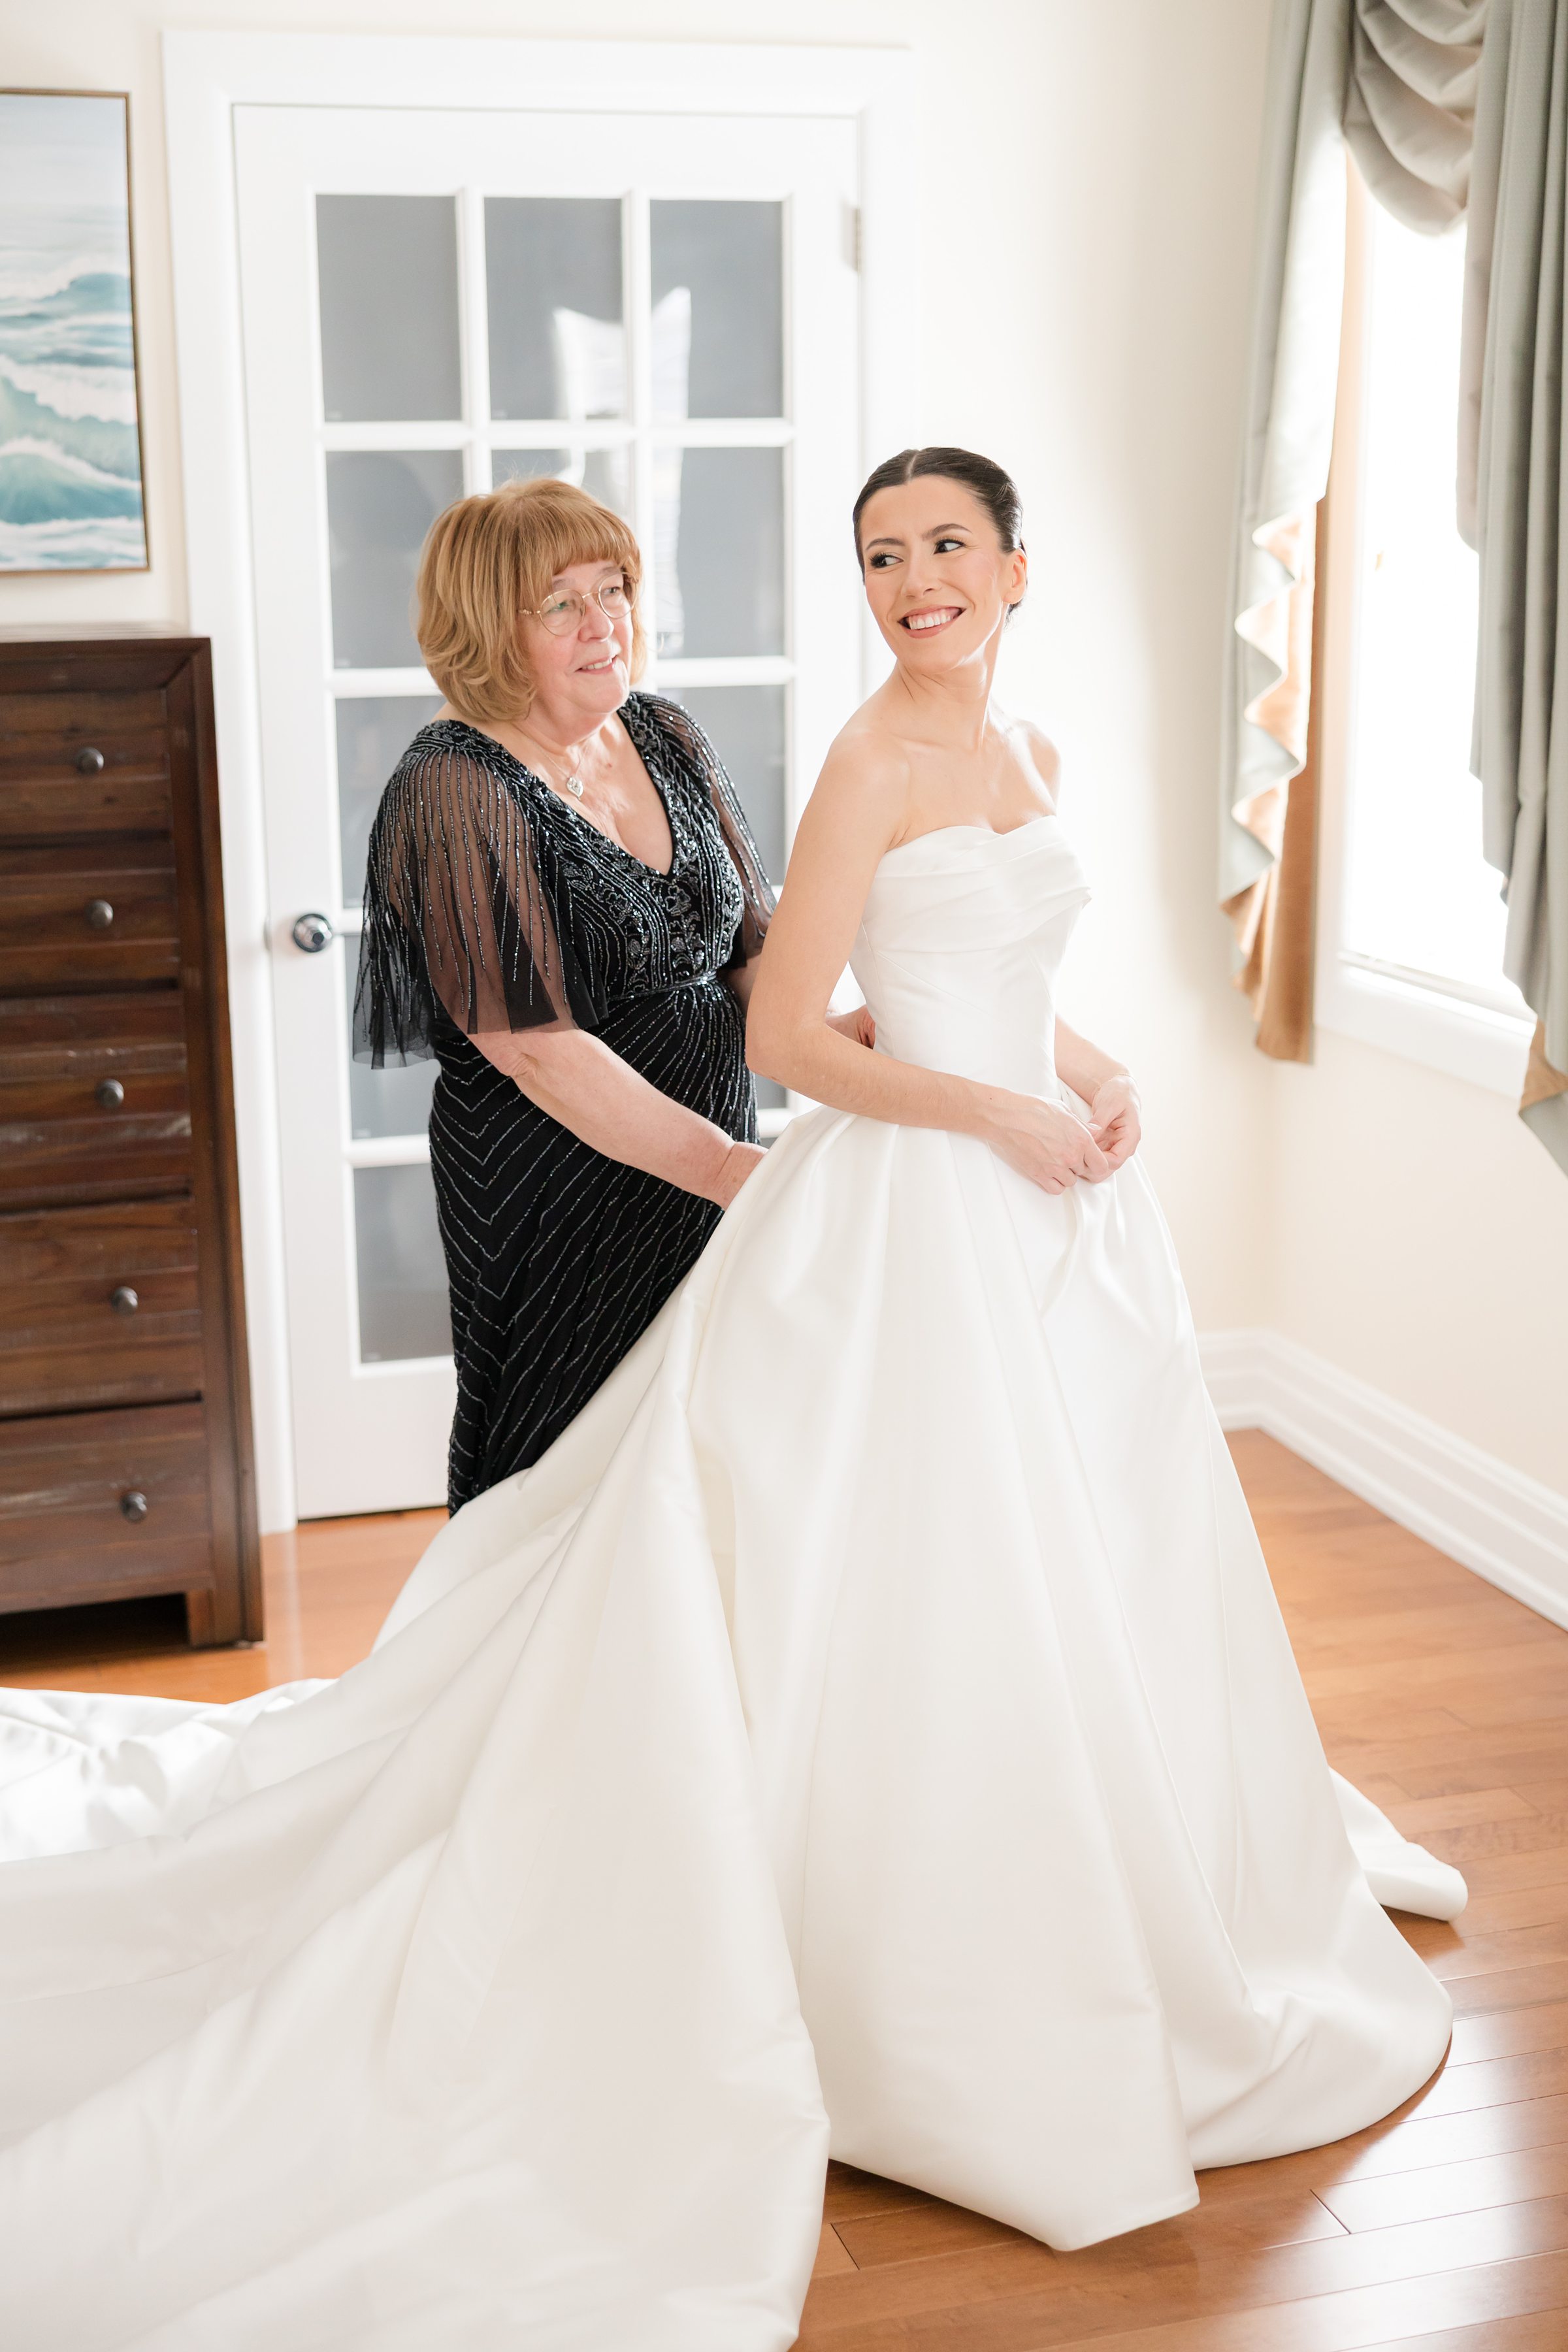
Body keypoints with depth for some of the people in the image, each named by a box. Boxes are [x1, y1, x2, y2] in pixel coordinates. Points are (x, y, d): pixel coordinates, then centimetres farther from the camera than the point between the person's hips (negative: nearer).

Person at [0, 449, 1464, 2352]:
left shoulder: (1024, 755, 12)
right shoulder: (872, 763, -13)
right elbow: (785, 1034, -16)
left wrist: (1090, 1074, 1)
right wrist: (1003, 1114, -17)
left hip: (1040, 1202, 9)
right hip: (906, 1217, -9)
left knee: (1064, 1576, 18)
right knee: (914, 1595, -1)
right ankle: (919, 1981, 16)